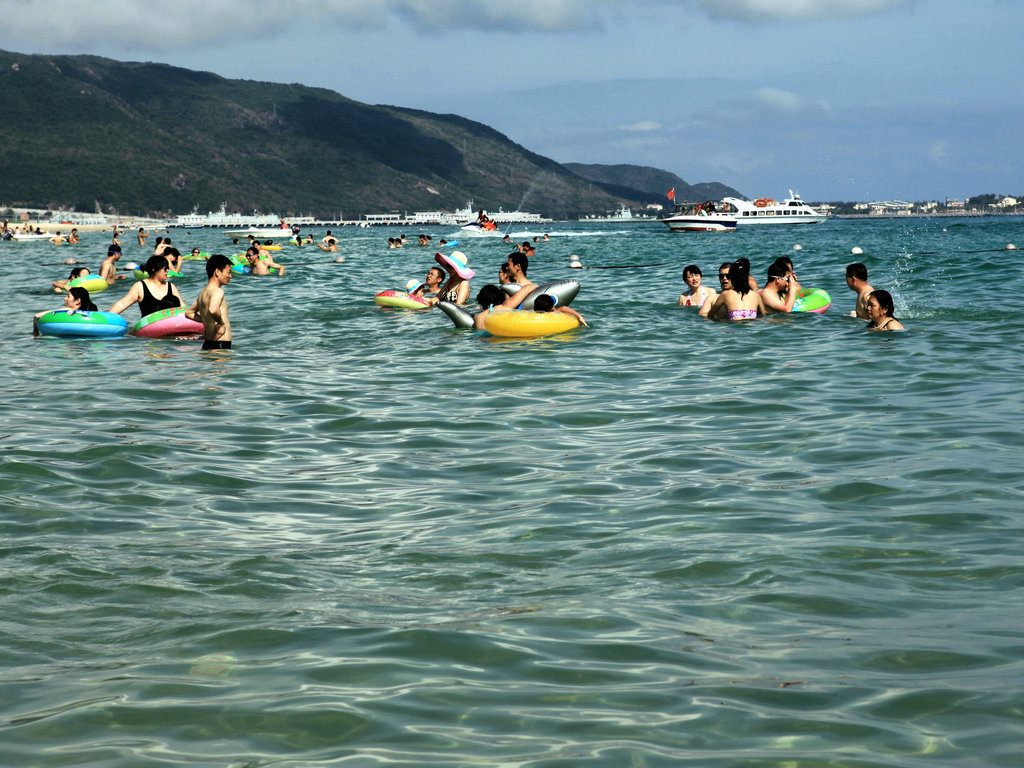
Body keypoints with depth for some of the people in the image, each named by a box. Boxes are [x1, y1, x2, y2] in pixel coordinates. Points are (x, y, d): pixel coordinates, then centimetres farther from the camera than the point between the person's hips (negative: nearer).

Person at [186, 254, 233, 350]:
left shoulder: (203, 292, 16)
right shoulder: (217, 291, -14)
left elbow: (189, 313, 30)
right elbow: (213, 309, -36)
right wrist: (221, 323, -17)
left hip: (207, 343, 10)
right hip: (221, 345, -10)